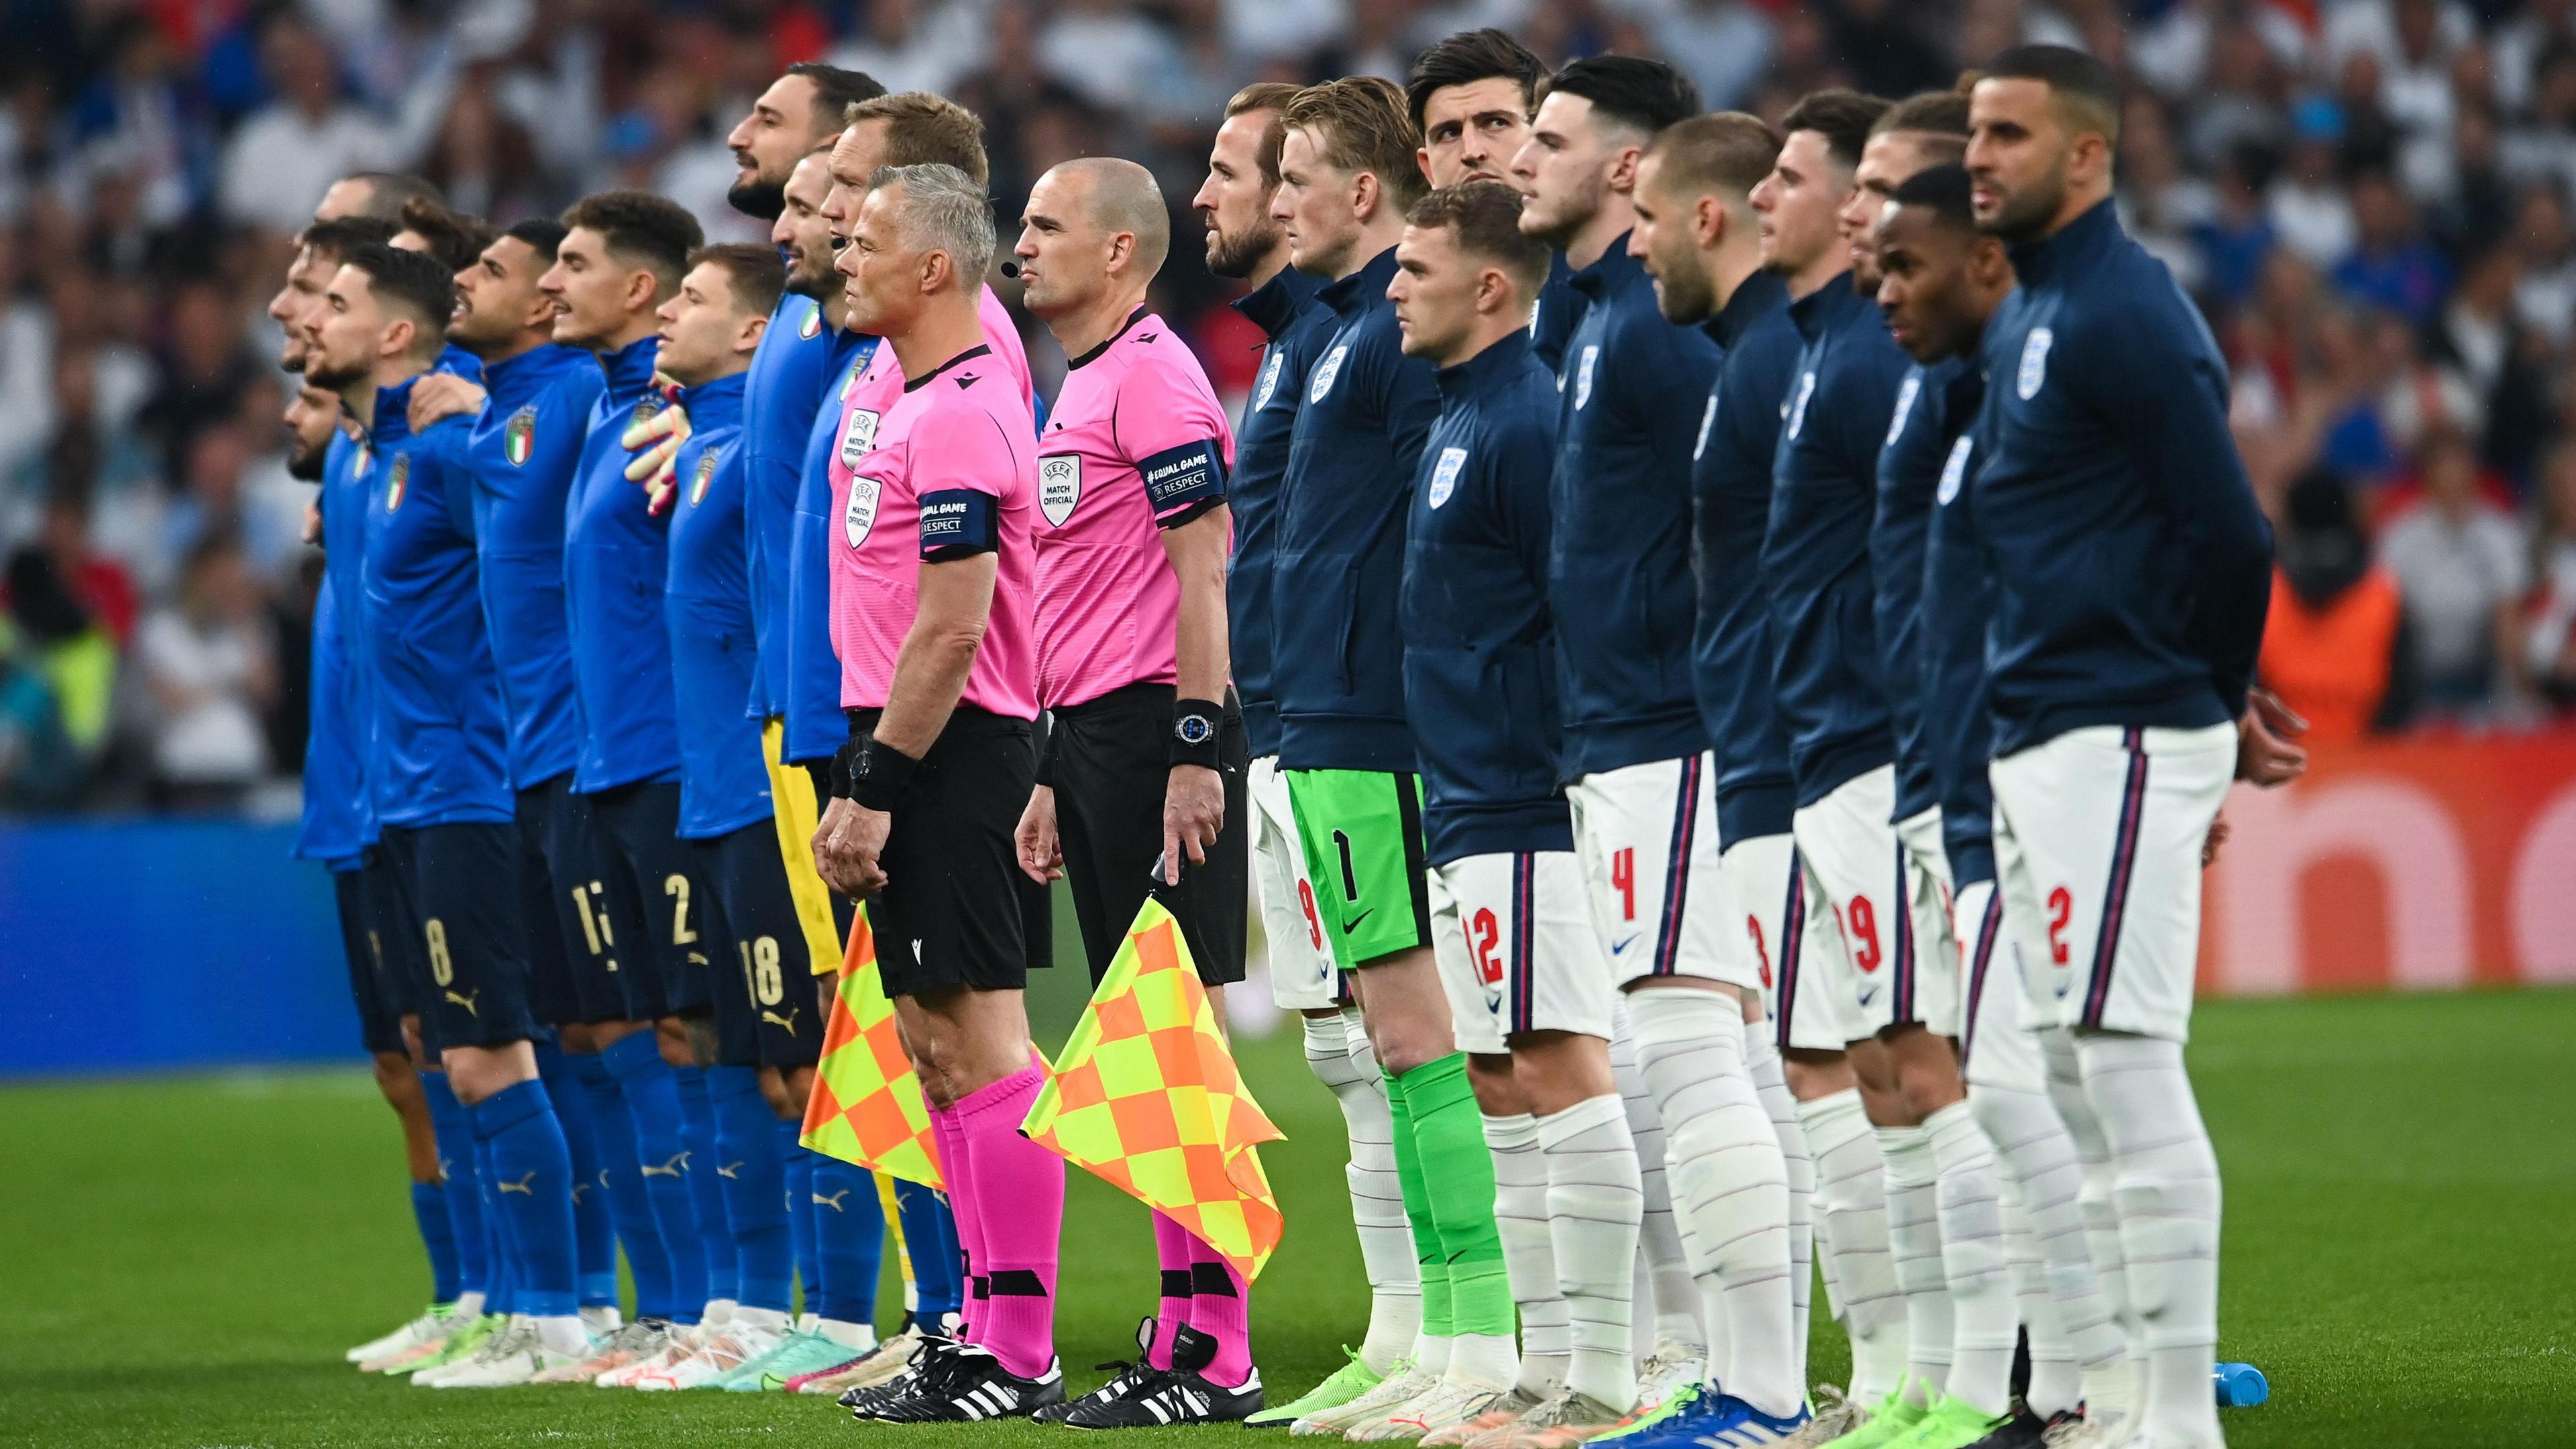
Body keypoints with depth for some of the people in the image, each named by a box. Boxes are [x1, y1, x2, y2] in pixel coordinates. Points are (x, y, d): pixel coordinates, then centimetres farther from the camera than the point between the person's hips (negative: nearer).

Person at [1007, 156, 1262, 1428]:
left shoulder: (1154, 376, -9)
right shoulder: (1080, 393, 21)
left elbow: (1200, 566, -16)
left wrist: (1195, 750, -21)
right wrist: (1052, 778, 23)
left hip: (1158, 736, -10)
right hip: (1095, 736, 10)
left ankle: (1217, 1354, -10)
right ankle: (1184, 1339, 12)